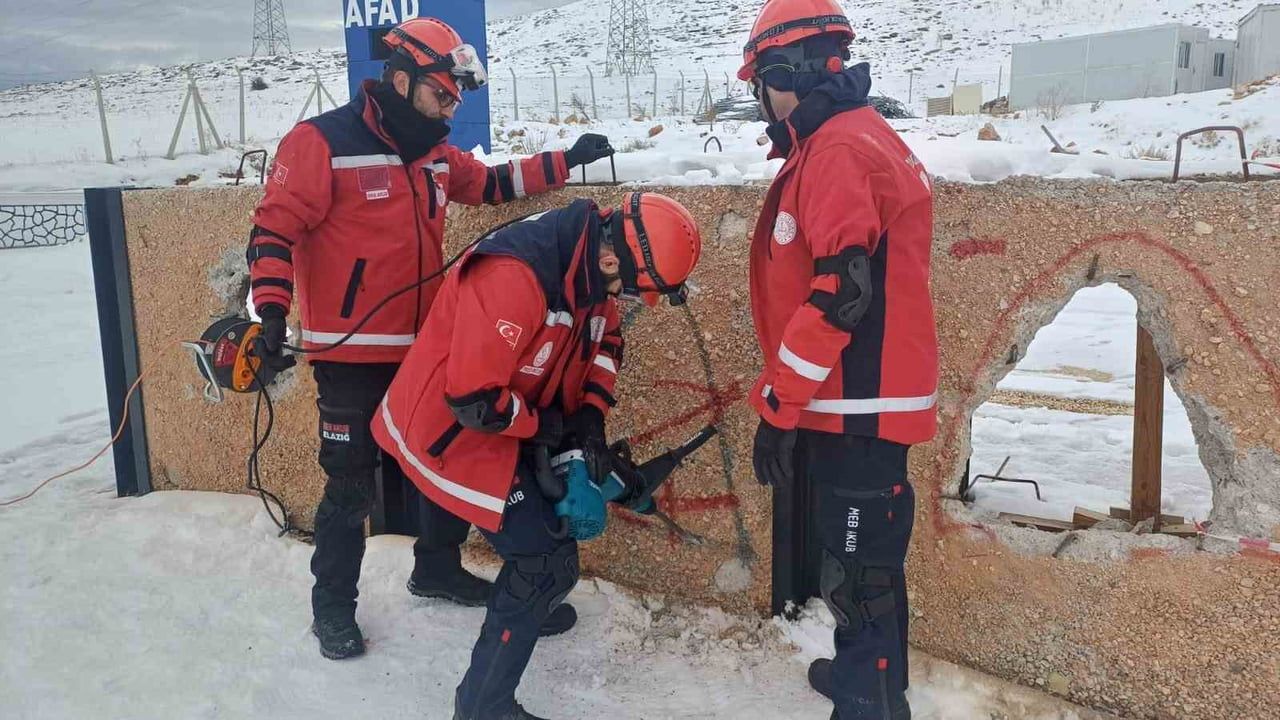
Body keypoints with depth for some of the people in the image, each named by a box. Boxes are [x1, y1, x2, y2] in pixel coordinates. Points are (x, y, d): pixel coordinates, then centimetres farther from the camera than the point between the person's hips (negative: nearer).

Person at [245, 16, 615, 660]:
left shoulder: (435, 154, 11)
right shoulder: (322, 142, -11)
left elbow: (492, 184, 23)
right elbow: (275, 228, -13)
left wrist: (566, 161, 16)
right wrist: (272, 310, -23)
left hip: (424, 347, 7)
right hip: (350, 354, -7)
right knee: (351, 486, 1)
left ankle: (437, 569, 38)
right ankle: (332, 607, 21)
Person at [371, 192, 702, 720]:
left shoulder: (592, 269, -6)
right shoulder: (513, 276, -34)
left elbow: (603, 339, 12)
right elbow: (472, 399, -31)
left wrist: (591, 414, -2)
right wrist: (544, 425, -15)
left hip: (508, 422, 9)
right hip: (452, 432, -9)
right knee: (546, 559, -9)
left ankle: (527, 611, 50)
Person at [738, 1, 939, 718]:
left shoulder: (839, 149, -16)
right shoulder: (854, 141, 17)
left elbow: (839, 294, -24)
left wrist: (779, 405, -19)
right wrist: (793, 397, 23)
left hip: (857, 406, -10)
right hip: (861, 397, 10)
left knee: (857, 571, -2)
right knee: (857, 560, 23)